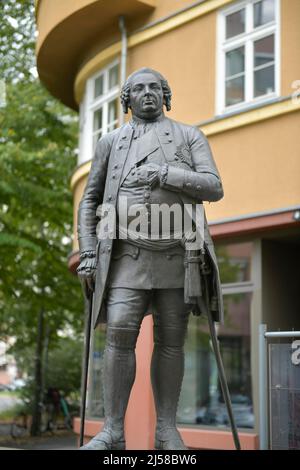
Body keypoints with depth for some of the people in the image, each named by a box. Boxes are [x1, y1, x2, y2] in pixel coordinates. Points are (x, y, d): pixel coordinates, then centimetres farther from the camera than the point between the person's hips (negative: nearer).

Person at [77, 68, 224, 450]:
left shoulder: (190, 136, 9)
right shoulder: (111, 142, 13)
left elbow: (214, 188, -5)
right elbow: (90, 201, 12)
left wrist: (162, 174, -18)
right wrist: (87, 254, 0)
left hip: (177, 254, 0)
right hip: (129, 254, 0)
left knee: (170, 341, 1)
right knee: (120, 336, -13)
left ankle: (166, 431, 8)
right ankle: (113, 432, -8)